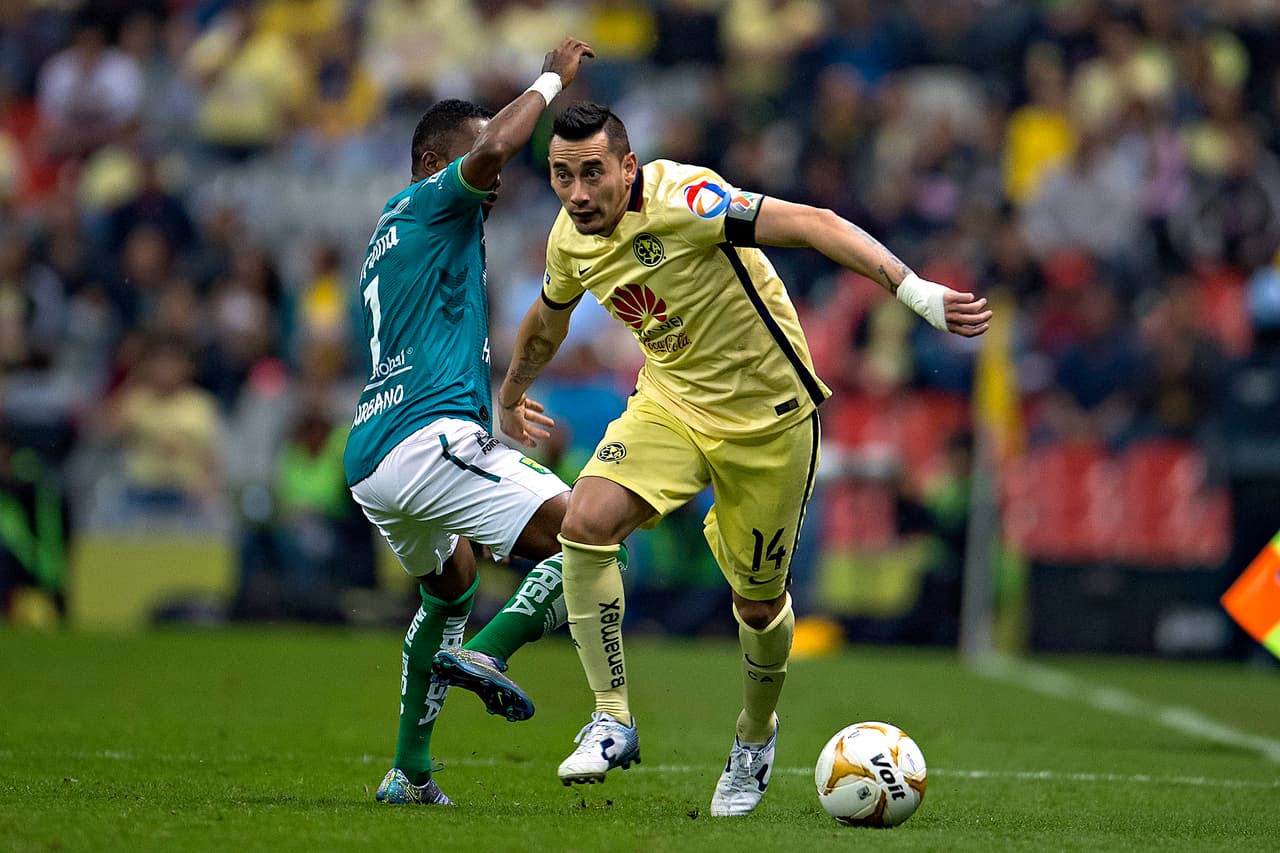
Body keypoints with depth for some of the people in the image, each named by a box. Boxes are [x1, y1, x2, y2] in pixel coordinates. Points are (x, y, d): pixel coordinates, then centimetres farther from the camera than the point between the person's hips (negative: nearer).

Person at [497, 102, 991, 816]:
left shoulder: (680, 200, -27)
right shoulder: (570, 238, -4)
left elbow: (812, 224, -34)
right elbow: (548, 320, 19)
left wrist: (912, 288, -45)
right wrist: (512, 393, 37)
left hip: (767, 414, -5)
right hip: (670, 402, 5)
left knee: (759, 603, 7)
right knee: (586, 523, -22)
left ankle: (755, 738, 38)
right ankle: (612, 721, -12)